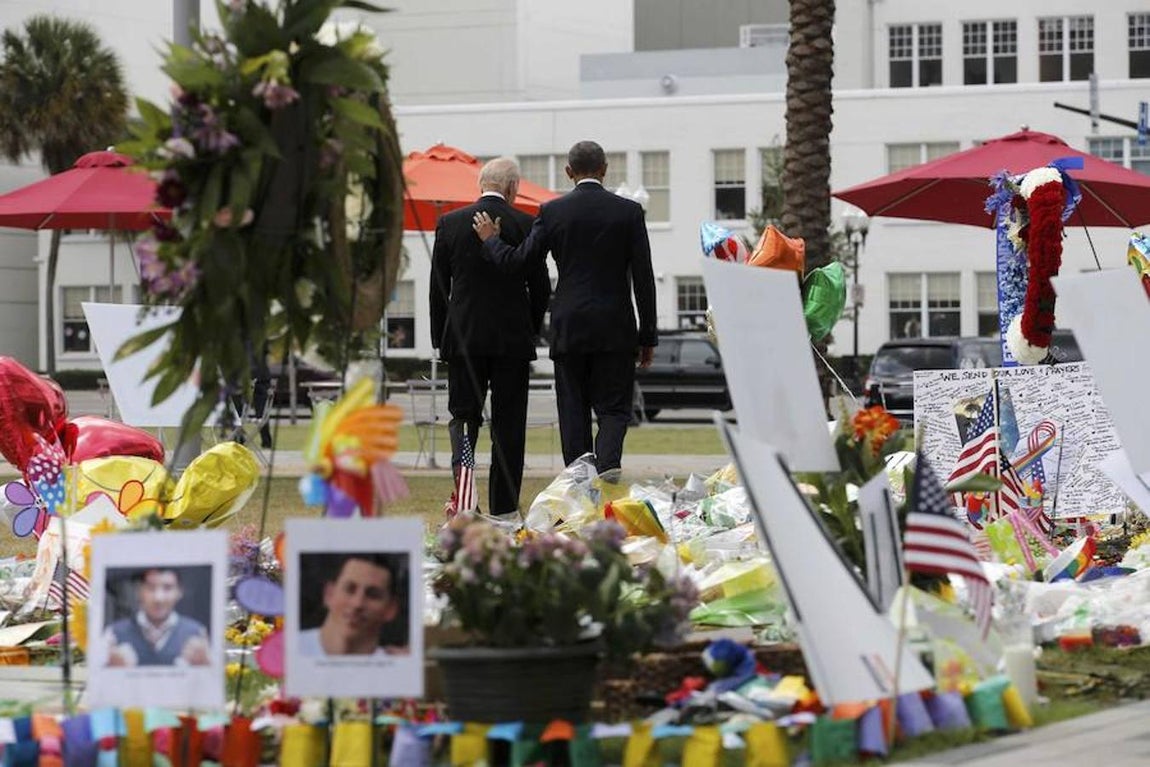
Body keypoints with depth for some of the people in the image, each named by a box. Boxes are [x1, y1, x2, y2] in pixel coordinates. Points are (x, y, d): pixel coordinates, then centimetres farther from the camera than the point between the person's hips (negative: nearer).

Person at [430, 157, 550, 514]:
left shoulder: (450, 223, 0)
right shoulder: (525, 226, -4)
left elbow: (438, 287, 3)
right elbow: (541, 288, 1)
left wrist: (440, 338, 10)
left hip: (464, 337, 1)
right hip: (512, 338, -1)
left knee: (463, 413, 10)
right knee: (508, 424, 4)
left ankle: (462, 462, -20)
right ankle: (503, 508, 5)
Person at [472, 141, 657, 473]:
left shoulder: (552, 211, -1)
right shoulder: (628, 211, -1)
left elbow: (520, 261, 1)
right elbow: (644, 279, -1)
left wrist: (490, 239, 22)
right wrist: (647, 336, 5)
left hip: (568, 330, 1)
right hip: (615, 330, -1)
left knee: (573, 412, 8)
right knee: (613, 411, 0)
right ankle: (606, 478, -21)